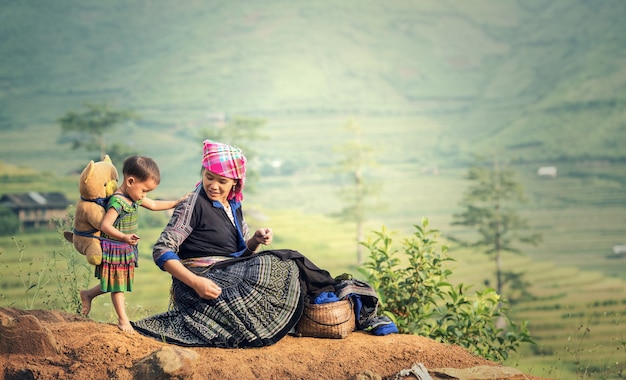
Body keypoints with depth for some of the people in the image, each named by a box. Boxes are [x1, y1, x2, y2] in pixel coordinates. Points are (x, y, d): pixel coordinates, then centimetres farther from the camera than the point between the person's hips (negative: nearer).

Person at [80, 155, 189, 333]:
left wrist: (176, 203, 17)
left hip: (127, 251, 9)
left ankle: (88, 294, 35)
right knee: (117, 284, 4)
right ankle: (123, 319, 14)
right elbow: (105, 225, -31)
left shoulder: (135, 197, 4)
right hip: (114, 249, -9)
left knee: (119, 283, 17)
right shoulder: (117, 202, -26)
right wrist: (124, 237, -43)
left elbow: (154, 205, 19)